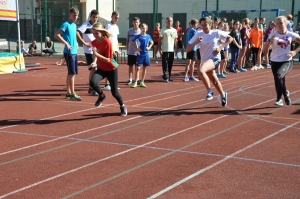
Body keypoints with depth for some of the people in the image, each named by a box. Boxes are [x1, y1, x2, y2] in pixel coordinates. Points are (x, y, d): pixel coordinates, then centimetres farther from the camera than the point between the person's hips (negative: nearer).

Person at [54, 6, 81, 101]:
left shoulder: (74, 25, 14)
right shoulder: (66, 24, -10)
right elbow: (57, 35, -18)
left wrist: (75, 43, 13)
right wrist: (66, 43, -21)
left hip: (74, 52, 8)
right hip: (69, 52, -8)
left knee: (71, 73, 12)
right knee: (72, 73, -9)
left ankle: (68, 92, 20)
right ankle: (72, 94, -6)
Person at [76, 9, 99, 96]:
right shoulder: (86, 25, -12)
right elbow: (76, 33, -25)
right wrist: (84, 43, -21)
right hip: (89, 51, -8)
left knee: (93, 69, 12)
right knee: (93, 69, -9)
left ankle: (93, 88, 21)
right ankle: (91, 89, -1)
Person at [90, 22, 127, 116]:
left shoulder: (107, 42, -23)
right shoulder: (94, 42, -4)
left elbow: (107, 60, -26)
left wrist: (97, 54, -36)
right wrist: (95, 61, 2)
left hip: (111, 69, -5)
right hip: (101, 68, 5)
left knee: (114, 92, 2)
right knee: (92, 82, -26)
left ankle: (123, 106, 31)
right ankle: (101, 95, 3)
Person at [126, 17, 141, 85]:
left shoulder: (140, 31, -2)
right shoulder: (129, 31, 1)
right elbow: (127, 41, 8)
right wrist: (127, 49, 5)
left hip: (138, 52, -1)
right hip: (130, 52, 1)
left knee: (137, 66, 8)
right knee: (130, 65, 6)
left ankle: (137, 79, 16)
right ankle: (130, 79, 12)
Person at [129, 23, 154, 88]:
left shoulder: (148, 36, 3)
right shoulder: (138, 36, -6)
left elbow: (152, 42, 21)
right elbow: (131, 43, -1)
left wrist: (149, 47, 3)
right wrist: (136, 49, -9)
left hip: (146, 54, 4)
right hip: (140, 54, -3)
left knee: (144, 68, 8)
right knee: (137, 68, -4)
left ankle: (142, 82, 16)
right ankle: (135, 82, 1)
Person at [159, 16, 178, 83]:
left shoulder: (174, 30, 10)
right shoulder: (163, 30, 0)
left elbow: (175, 40, 14)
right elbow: (160, 40, -1)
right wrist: (160, 49, -9)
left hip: (172, 50, 4)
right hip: (165, 50, -4)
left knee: (170, 65, 8)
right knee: (165, 65, -6)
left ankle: (168, 77, 18)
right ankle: (166, 78, -5)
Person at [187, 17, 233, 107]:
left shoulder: (216, 33, -8)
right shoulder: (198, 35, -5)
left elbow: (230, 38, 3)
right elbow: (188, 49, -8)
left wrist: (220, 47, -10)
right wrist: (196, 42, -26)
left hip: (215, 58, -5)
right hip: (205, 60, 5)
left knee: (201, 70, -34)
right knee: (215, 82, 21)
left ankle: (209, 91, -18)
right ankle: (223, 95, 50)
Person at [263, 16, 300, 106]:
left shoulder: (291, 35, -2)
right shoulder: (273, 35, -3)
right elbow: (265, 50, -9)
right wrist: (270, 41, -25)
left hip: (287, 61, -2)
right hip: (275, 61, 2)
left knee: (278, 76, -27)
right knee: (280, 81, 6)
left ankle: (279, 99, -14)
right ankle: (286, 96, 35)